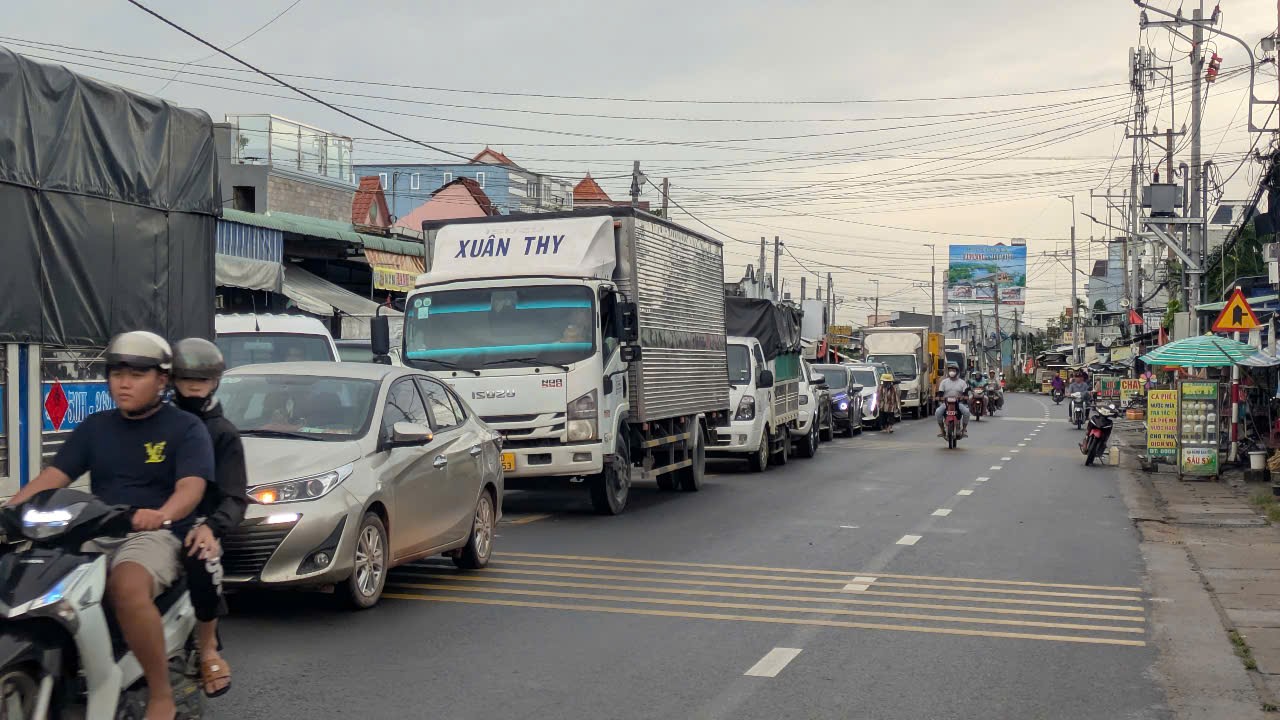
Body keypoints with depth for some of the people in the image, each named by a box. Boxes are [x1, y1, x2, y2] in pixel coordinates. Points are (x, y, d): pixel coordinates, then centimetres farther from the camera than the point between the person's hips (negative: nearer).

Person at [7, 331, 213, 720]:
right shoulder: (95, 427, 17)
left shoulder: (185, 428, 1)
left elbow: (191, 487, -14)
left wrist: (162, 515, -36)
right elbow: (52, 476, 9)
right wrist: (11, 509, -11)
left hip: (153, 536, -5)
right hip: (94, 536, 5)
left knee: (128, 587, -37)